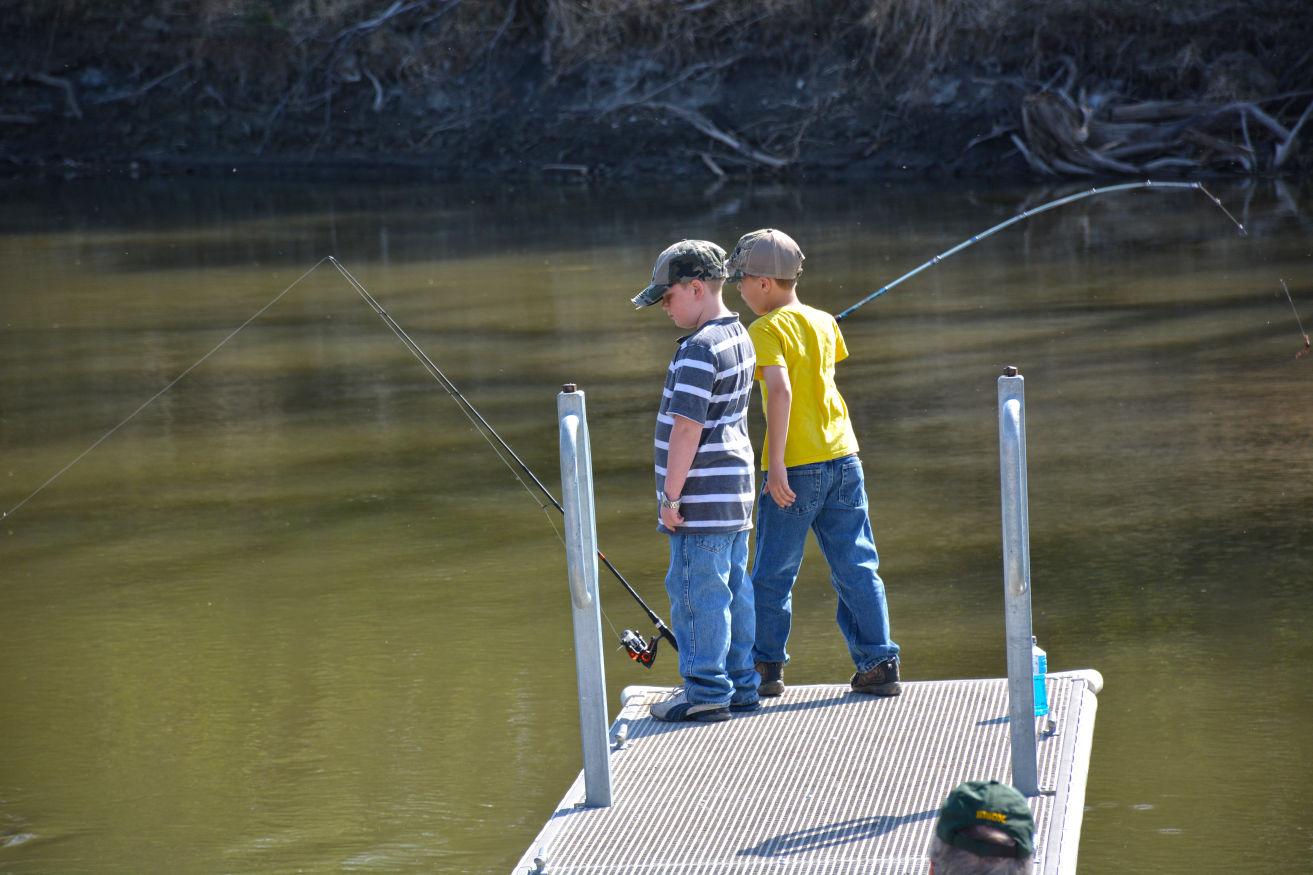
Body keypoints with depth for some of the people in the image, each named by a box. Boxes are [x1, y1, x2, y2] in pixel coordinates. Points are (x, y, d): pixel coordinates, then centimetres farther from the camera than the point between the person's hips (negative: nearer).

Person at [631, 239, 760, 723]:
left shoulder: (699, 350, -18)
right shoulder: (738, 337, 13)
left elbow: (687, 429, -21)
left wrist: (670, 495, -15)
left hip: (700, 501, -10)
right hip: (734, 493, 10)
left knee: (696, 592, -3)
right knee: (734, 589, 13)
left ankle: (706, 691, 0)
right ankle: (741, 685, 19)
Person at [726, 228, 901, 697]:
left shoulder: (766, 330, -9)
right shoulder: (825, 322, 12)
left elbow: (780, 390, -22)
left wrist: (776, 462, -24)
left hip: (796, 466, -6)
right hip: (843, 454, 6)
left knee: (773, 571, 7)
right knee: (856, 566, 8)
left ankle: (767, 666, 13)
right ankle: (878, 663, 6)